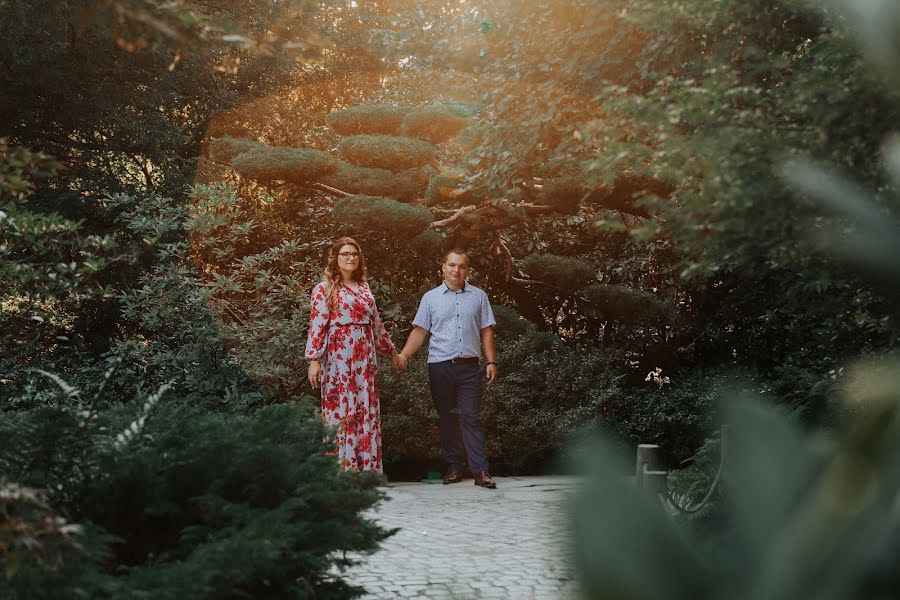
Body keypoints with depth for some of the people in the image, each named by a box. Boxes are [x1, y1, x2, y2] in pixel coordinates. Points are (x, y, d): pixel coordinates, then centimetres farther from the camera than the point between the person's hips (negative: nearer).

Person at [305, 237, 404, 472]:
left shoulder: (364, 287, 16)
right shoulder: (325, 289, -1)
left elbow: (376, 322, 22)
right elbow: (317, 325, -7)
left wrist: (391, 350, 25)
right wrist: (314, 360, -14)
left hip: (364, 358, 6)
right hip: (338, 356, -5)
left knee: (368, 412, 4)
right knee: (340, 411, -5)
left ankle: (367, 466, 8)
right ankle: (341, 468, -1)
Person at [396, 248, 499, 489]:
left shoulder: (478, 296, 9)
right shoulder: (430, 298, 7)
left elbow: (486, 332, 10)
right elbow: (420, 331, 4)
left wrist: (492, 362, 2)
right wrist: (404, 355, -9)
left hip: (469, 367, -1)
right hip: (440, 367, 1)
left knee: (471, 417, -5)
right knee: (447, 419, 7)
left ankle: (480, 470, -6)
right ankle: (454, 466, 15)